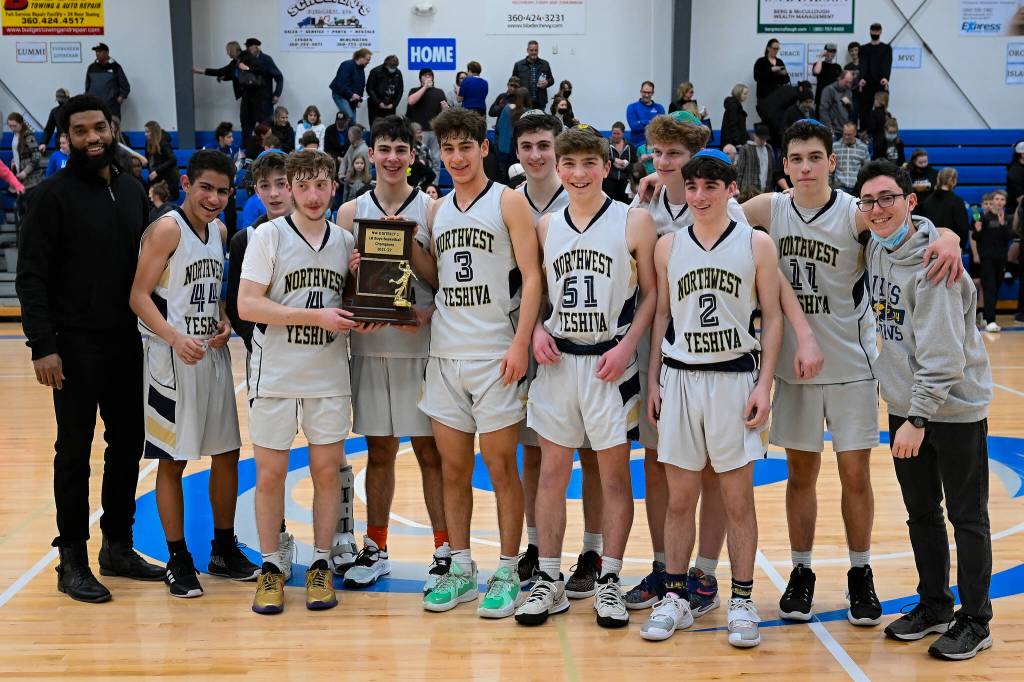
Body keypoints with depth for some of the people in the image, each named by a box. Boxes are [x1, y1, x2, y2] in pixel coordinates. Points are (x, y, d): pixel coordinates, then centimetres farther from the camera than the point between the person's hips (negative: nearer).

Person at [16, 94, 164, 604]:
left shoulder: (133, 192, 10)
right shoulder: (55, 194, -7)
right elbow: (30, 276, -11)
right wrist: (42, 344, -19)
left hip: (127, 343, 6)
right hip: (74, 346, -6)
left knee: (128, 443, 11)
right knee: (74, 450, 2)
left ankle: (118, 547, 26)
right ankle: (72, 562, 12)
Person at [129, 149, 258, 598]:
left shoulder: (220, 231, 10)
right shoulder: (167, 229, -12)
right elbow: (140, 296, -16)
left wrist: (224, 322, 2)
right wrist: (175, 338, -28)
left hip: (213, 355, 8)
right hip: (173, 359, -7)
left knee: (227, 453, 12)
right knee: (173, 460, 1)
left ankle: (224, 551, 25)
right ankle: (178, 561, 12)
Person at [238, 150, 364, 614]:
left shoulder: (345, 240, 8)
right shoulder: (268, 236, -5)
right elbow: (247, 304, -14)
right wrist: (316, 316, -19)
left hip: (329, 375, 3)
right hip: (275, 375, -3)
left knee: (327, 471, 5)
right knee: (270, 474, 3)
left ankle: (320, 565, 18)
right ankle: (271, 566, 18)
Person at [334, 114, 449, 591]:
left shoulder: (430, 208, 1)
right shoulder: (351, 212, 8)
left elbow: (443, 281, -3)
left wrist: (410, 243, -15)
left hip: (420, 344, -2)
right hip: (370, 346, 3)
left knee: (429, 450, 1)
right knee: (379, 451, 11)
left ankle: (445, 551, 10)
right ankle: (375, 550, 22)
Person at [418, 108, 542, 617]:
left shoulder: (508, 202, -2)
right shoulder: (437, 211, 14)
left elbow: (531, 277, -8)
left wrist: (520, 344, -17)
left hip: (495, 355, -5)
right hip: (444, 353, 5)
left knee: (501, 467, 0)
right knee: (453, 468, 9)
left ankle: (507, 573, 10)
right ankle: (461, 569, 19)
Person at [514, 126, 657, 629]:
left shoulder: (634, 222, -2)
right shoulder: (545, 226, 9)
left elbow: (652, 294, -2)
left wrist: (627, 346, -13)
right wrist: (538, 329, -3)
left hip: (610, 362, -3)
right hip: (557, 361, 4)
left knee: (614, 473, 4)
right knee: (552, 471, 6)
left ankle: (608, 582, 15)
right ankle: (549, 581, 16)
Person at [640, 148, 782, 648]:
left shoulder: (756, 244, 0)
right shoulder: (668, 246, 8)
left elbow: (772, 318, 0)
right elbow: (662, 316, 12)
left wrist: (764, 384, -7)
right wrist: (654, 381, 7)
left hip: (735, 378, -2)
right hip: (680, 378, 2)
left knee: (738, 499, 2)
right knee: (679, 498, 7)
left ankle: (742, 601, 13)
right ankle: (675, 597, 17)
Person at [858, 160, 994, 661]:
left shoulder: (933, 264, -21)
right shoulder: (877, 248, 2)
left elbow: (943, 355, -24)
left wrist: (919, 419, -24)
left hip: (955, 407, -7)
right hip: (904, 403, 7)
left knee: (967, 517, 5)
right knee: (921, 513, 16)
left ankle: (975, 620, 15)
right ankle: (933, 605, 29)